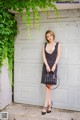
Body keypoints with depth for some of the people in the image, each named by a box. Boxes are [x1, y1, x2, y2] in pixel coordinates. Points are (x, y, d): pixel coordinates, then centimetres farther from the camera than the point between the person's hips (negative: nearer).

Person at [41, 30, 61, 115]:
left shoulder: (57, 44, 5)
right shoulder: (45, 45, 11)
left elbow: (58, 55, -1)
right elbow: (43, 56, 3)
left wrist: (54, 65, -12)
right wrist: (47, 65, -10)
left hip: (53, 65, -2)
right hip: (46, 65, 3)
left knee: (48, 86, -5)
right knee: (48, 86, 2)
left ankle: (45, 105, 1)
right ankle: (50, 103, 12)